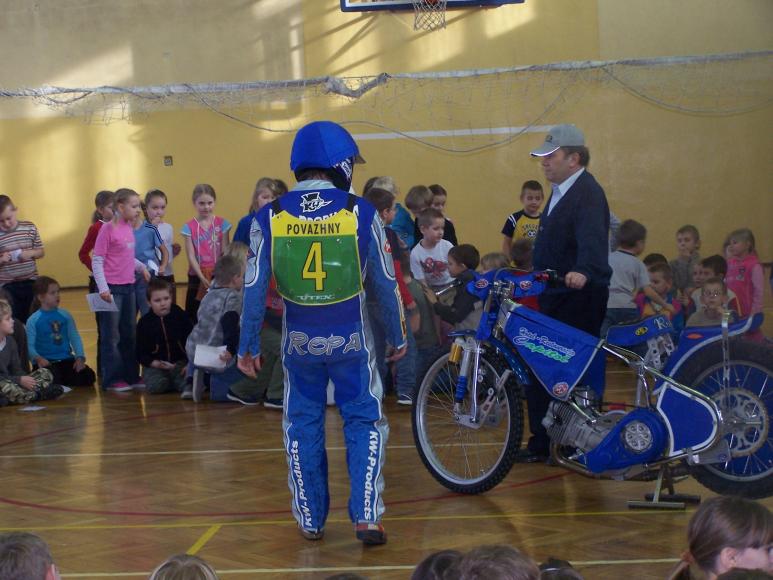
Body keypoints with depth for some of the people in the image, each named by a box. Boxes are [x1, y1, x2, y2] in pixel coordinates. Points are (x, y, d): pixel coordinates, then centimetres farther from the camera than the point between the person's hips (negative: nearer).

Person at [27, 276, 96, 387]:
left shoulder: (65, 315, 9)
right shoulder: (33, 320, -3)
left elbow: (75, 338, 6)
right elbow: (30, 345, -8)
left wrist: (80, 357, -9)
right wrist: (38, 358, -28)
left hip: (67, 360, 4)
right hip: (46, 362, -4)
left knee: (88, 376, -17)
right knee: (53, 379, -36)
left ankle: (62, 383, 7)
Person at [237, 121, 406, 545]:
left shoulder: (269, 219, -5)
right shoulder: (361, 214, -8)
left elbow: (255, 288, -3)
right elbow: (386, 284, -1)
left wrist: (248, 346, 7)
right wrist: (397, 336, 11)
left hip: (298, 342, 1)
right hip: (352, 340, -1)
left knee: (303, 426, 15)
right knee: (364, 422, 10)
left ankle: (310, 519, 20)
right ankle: (366, 517, 0)